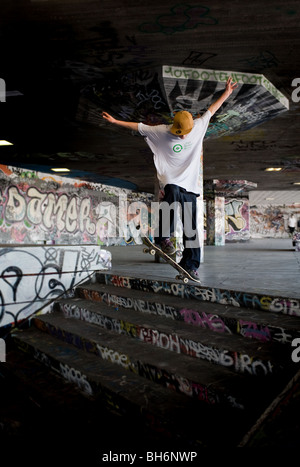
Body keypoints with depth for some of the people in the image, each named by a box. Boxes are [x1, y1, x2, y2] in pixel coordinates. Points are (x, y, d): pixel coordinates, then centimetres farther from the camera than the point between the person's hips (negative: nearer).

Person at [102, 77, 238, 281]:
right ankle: (164, 237, -20)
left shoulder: (198, 126, 6)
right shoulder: (161, 132, -2)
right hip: (171, 181, -3)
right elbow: (138, 126, 4)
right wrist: (115, 121, 5)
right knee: (172, 194, -38)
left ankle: (190, 264, 12)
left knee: (191, 227, 1)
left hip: (191, 185, 3)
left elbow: (212, 109, 19)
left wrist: (227, 93, 26)